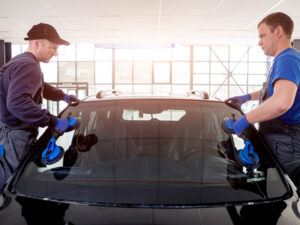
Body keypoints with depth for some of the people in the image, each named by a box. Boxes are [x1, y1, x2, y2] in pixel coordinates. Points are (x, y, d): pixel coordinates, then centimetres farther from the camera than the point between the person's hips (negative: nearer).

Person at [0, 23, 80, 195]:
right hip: (15, 137, -10)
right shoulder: (28, 66, -21)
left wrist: (63, 96, 22)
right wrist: (52, 121, -32)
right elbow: (17, 103, -35)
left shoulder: (20, 62, 16)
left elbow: (41, 88, 33)